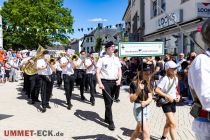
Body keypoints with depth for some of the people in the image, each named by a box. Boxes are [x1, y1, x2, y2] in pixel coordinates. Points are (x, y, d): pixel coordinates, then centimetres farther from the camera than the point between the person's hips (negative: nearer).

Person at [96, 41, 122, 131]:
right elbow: (97, 72, -7)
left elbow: (119, 70, 14)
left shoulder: (116, 59, 11)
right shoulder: (102, 59, -4)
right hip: (105, 82, -5)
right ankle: (110, 122, 1)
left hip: (114, 82, 5)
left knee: (110, 101, 14)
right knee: (108, 102, -5)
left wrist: (119, 79, -2)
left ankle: (107, 118, 31)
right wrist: (100, 83, -16)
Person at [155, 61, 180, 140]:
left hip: (173, 102, 8)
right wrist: (167, 96, -26)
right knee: (173, 123, -12)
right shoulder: (165, 79, -20)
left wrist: (178, 95, 2)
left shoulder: (175, 78, 3)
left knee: (168, 122, 20)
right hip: (166, 103, -8)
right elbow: (157, 90, -25)